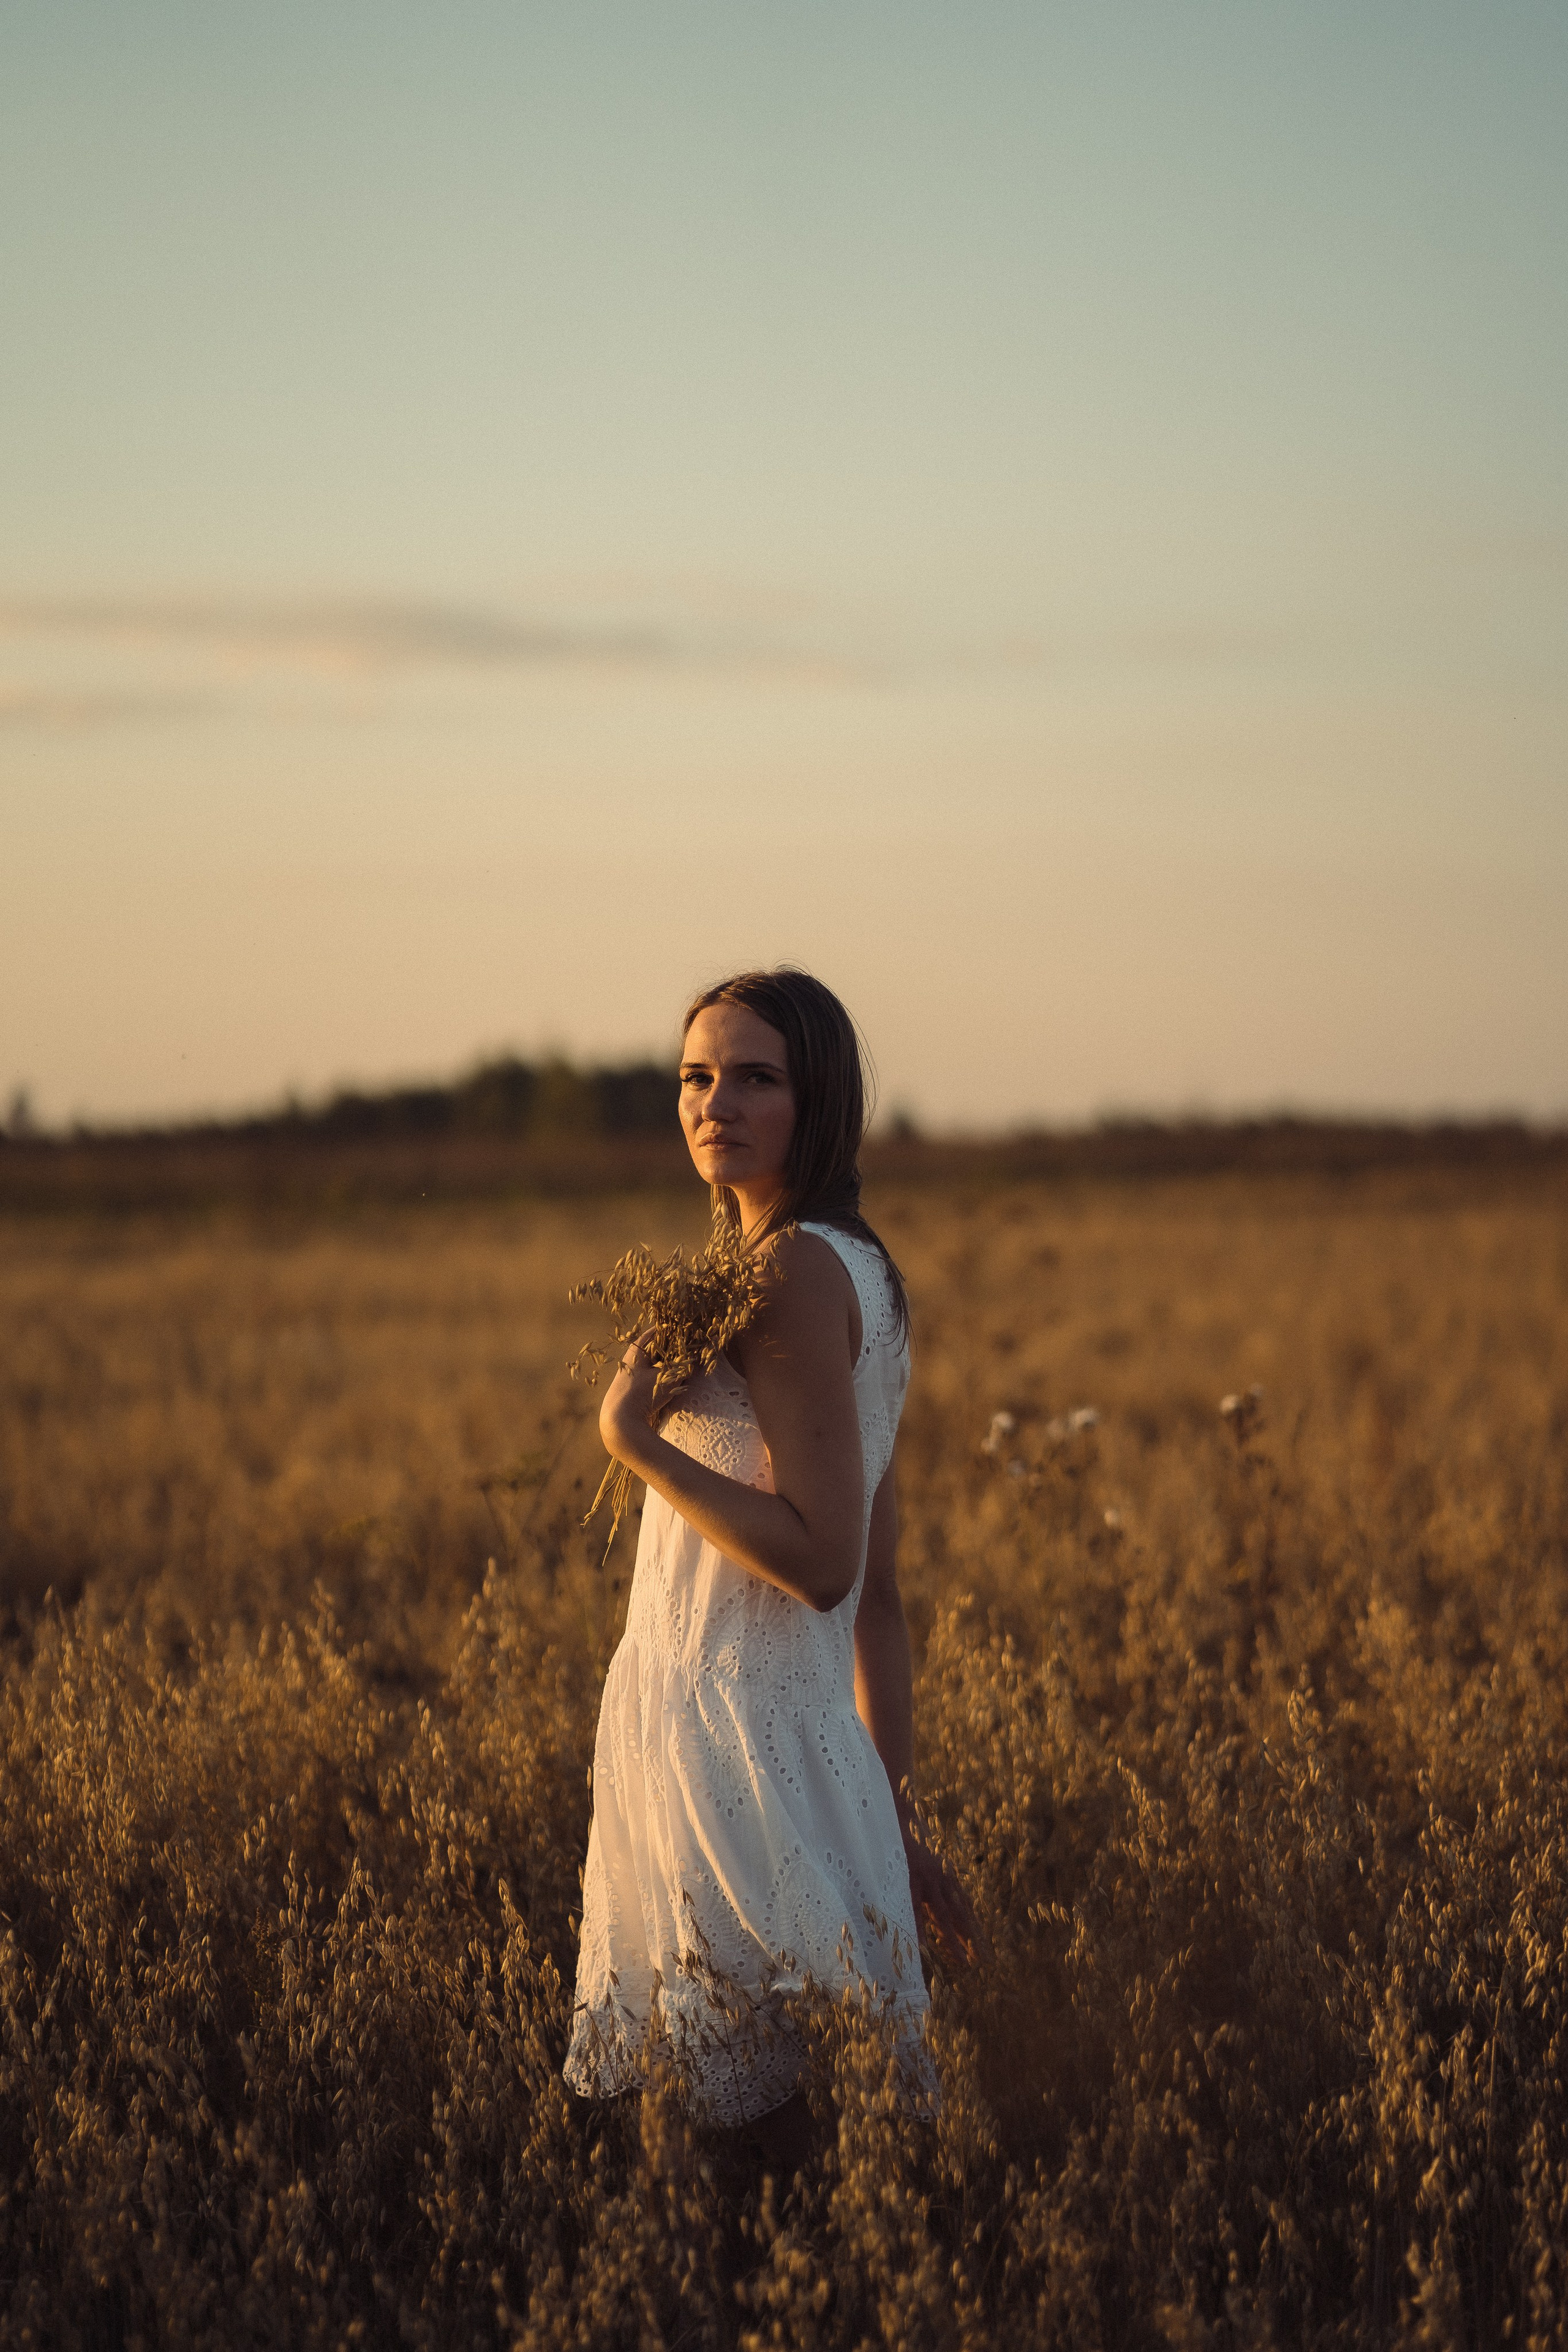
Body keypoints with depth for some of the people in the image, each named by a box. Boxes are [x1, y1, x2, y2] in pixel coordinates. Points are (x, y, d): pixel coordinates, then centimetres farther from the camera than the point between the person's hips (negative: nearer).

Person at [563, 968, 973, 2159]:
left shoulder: (796, 1270, -14)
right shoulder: (860, 1272, 15)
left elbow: (824, 1562, -20)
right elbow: (879, 1590, 16)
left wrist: (637, 1441, -15)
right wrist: (899, 1817, 18)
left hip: (738, 1741, -10)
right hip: (802, 1736, 10)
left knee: (775, 2124, -5)